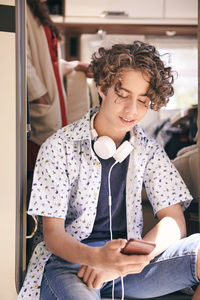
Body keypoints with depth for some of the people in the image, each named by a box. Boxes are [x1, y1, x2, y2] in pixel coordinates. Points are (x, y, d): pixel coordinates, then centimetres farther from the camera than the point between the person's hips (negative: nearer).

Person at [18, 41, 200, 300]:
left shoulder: (149, 151, 8)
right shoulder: (59, 148, -3)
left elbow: (174, 223, 0)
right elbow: (53, 233, -6)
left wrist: (122, 262, -19)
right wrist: (97, 257, -30)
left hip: (128, 260, 4)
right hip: (69, 260, -4)